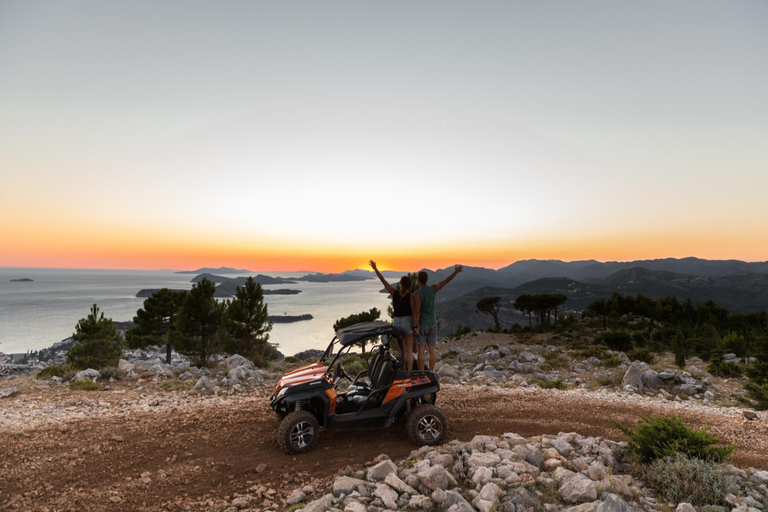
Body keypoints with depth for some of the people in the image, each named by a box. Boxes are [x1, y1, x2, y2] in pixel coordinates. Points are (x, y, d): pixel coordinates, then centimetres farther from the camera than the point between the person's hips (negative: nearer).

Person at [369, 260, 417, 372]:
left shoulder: (394, 292, -4)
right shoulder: (410, 296, -11)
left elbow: (383, 280, -3)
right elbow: (414, 312, -12)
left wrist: (375, 268, 1)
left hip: (397, 323, 3)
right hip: (407, 322, -3)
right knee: (409, 350, 5)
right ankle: (409, 373, 5)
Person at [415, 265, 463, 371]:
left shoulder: (417, 293, -18)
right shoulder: (433, 289, -4)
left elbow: (417, 311, -23)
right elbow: (446, 281, 6)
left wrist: (415, 326, -18)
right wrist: (456, 272, 18)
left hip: (421, 325, -5)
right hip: (432, 324, 5)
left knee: (420, 350, 2)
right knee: (431, 349, 10)